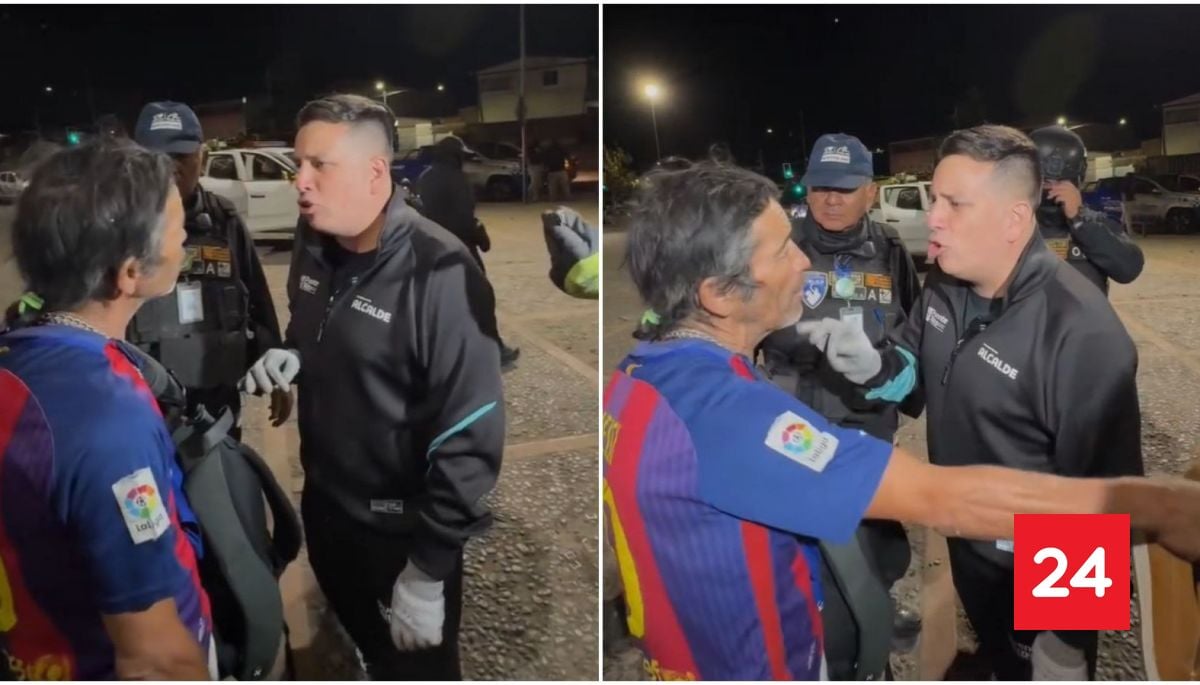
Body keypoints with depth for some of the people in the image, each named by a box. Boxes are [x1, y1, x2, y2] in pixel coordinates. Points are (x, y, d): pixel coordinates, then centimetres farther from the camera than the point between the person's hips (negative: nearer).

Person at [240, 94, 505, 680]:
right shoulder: (314, 246, 0)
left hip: (403, 530, -7)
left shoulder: (439, 275, -26)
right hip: (325, 502, 7)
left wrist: (428, 571, -19)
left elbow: (470, 436, -24)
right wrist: (288, 359, -4)